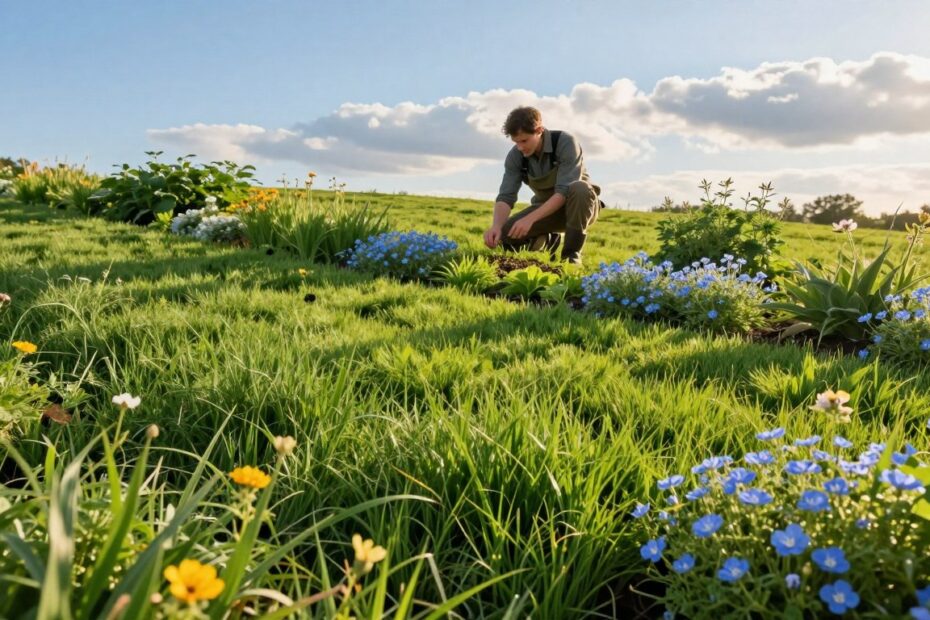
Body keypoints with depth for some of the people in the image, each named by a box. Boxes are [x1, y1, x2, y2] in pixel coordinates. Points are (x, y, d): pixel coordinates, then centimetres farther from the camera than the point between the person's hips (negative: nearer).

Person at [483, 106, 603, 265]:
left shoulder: (566, 142, -26)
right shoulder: (515, 156, -14)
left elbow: (564, 191, -34)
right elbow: (506, 196, -21)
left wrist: (530, 218, -44)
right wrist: (496, 225, -41)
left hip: (580, 207, -3)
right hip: (546, 209, 3)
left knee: (579, 188, -39)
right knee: (504, 233, -20)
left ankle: (572, 254, -22)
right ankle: (547, 241, 9)